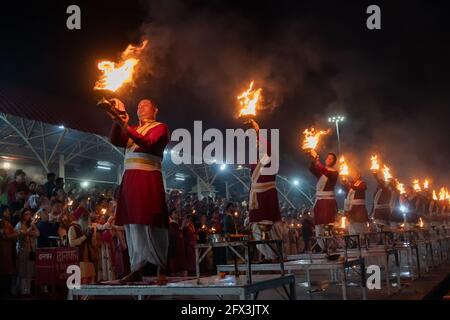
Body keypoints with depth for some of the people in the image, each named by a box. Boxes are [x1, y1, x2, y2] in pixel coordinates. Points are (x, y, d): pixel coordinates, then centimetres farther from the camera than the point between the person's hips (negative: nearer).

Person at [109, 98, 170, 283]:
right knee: (133, 225, 2)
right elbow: (115, 141, 7)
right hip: (129, 179, 6)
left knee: (150, 224, -10)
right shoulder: (133, 130, 22)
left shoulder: (160, 127, 5)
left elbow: (149, 144, -14)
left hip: (148, 179, -6)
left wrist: (125, 126, -20)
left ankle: (160, 270, -7)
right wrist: (117, 120, -7)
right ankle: (137, 269, 4)